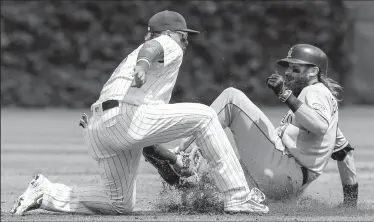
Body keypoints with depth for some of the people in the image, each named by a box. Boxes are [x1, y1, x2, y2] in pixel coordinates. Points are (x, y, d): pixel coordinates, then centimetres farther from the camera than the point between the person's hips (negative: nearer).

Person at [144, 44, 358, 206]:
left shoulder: (316, 91, 0)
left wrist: (286, 95, -26)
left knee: (232, 97, -10)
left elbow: (320, 126, -23)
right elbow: (343, 149, 33)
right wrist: (351, 198, 35)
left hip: (280, 172, -10)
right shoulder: (326, 98, 30)